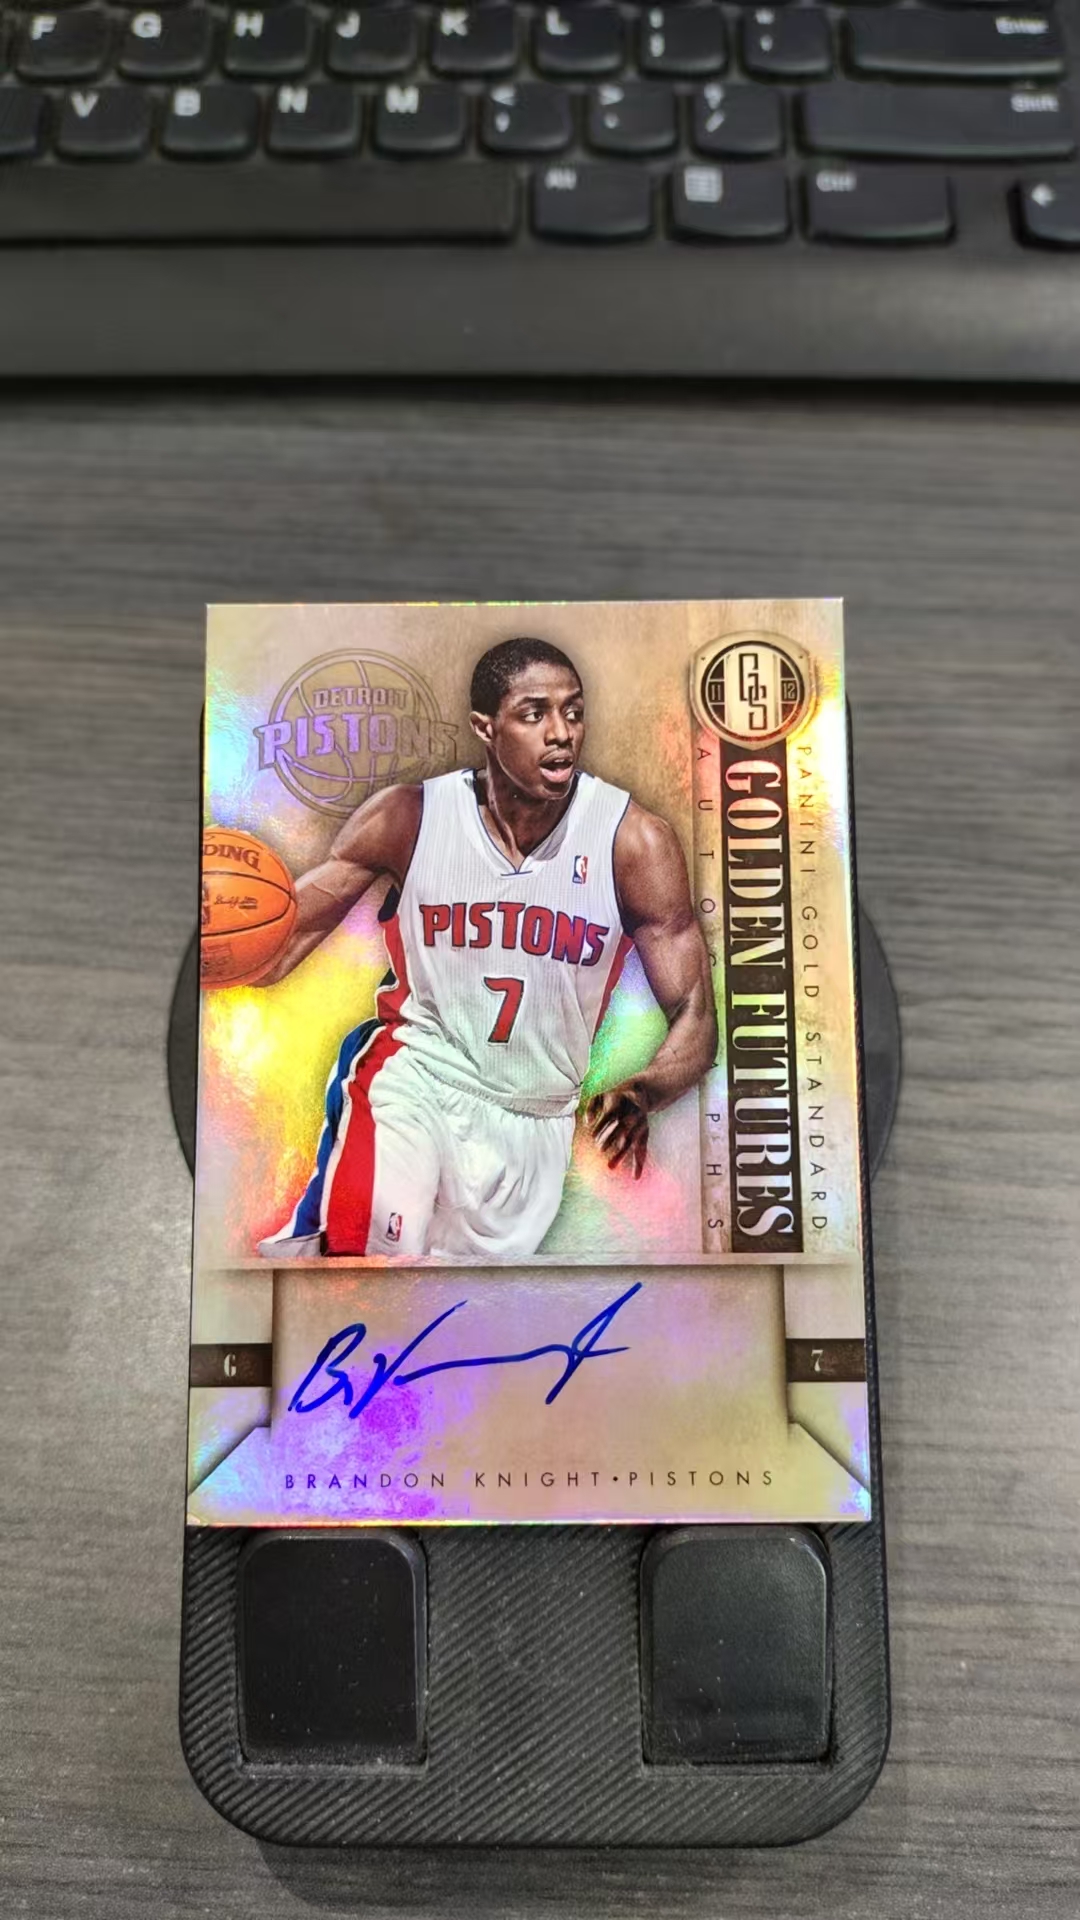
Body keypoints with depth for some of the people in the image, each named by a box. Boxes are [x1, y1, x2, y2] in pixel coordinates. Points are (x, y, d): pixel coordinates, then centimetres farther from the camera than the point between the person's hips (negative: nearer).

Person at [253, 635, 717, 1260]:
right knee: (365, 1240, -28)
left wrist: (643, 1093, -29)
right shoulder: (409, 818, -7)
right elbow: (287, 936, -1)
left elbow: (695, 1018, -7)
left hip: (534, 1122, 2)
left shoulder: (634, 841, -10)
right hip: (415, 1071, -2)